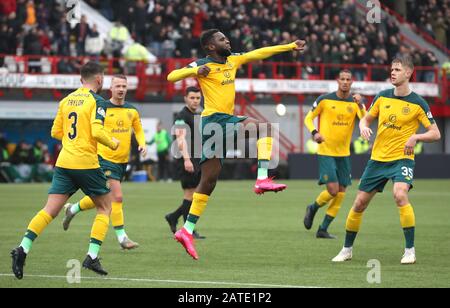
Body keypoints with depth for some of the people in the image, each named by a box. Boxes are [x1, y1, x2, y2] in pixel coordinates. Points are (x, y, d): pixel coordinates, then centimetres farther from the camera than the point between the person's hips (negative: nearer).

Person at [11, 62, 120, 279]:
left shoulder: (66, 100, 13)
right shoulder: (96, 101, -6)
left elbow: (56, 132, 16)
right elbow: (97, 131, -17)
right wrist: (112, 143, 1)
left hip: (64, 162, 5)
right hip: (86, 163, -5)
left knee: (50, 210, 0)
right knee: (104, 207, 13)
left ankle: (23, 249, -18)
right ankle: (92, 257, 3)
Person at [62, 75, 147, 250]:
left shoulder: (132, 110, 8)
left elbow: (138, 130, 21)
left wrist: (142, 144, 4)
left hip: (123, 160, 6)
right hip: (105, 158, -6)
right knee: (117, 196, -15)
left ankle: (72, 209, 36)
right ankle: (122, 237, -9)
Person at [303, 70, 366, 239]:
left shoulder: (355, 102, 2)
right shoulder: (324, 100, -5)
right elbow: (308, 118, 4)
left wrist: (360, 105, -27)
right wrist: (314, 132, -14)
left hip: (344, 154, 4)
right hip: (326, 152, -4)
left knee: (341, 193, 2)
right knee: (333, 190, -15)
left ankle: (323, 230, 13)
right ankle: (312, 208, 15)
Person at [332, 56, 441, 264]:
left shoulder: (417, 103, -6)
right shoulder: (382, 97, 5)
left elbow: (435, 133, -4)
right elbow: (366, 119, 17)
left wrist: (416, 137, -22)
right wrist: (364, 127, -6)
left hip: (402, 158, -5)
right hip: (378, 158, 5)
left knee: (400, 195, -30)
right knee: (359, 203, 6)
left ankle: (410, 250, -20)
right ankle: (347, 249, 24)